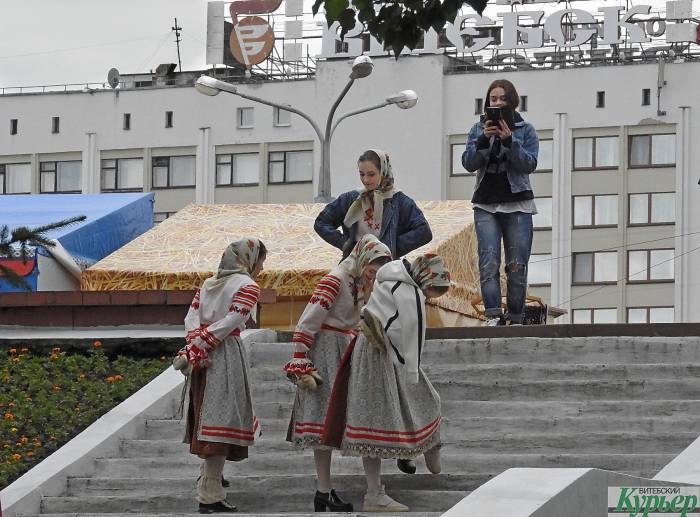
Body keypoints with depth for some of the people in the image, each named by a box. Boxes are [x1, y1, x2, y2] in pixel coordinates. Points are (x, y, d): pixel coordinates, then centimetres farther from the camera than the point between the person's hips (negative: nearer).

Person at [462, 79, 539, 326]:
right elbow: (469, 163, 2)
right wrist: (483, 140, -14)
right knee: (489, 262, -14)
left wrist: (509, 141, -18)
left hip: (517, 205, -1)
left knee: (517, 266, -4)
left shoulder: (526, 130, 7)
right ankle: (493, 315, -20)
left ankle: (516, 318, 2)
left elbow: (529, 164, -5)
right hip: (486, 204, 1)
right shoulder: (478, 129, 12)